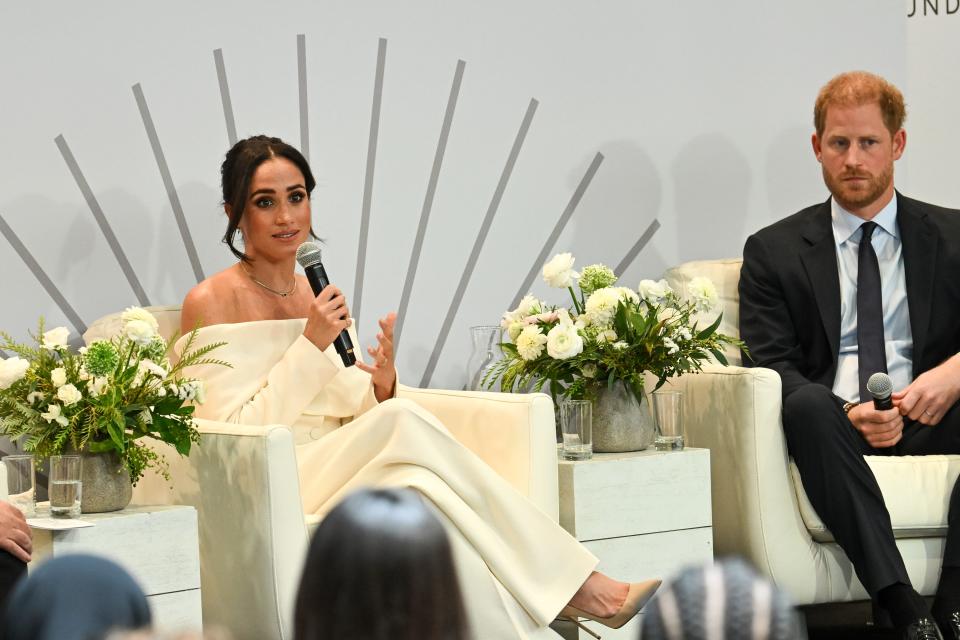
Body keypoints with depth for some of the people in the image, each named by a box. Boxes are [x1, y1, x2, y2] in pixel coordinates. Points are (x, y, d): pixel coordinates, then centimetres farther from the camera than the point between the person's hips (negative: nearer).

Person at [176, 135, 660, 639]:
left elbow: (358, 416, 13)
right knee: (401, 423, -30)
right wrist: (311, 345, -16)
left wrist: (382, 385, -10)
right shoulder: (210, 303, -4)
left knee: (424, 496, -31)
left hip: (342, 479, 5)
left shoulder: (317, 294, 14)